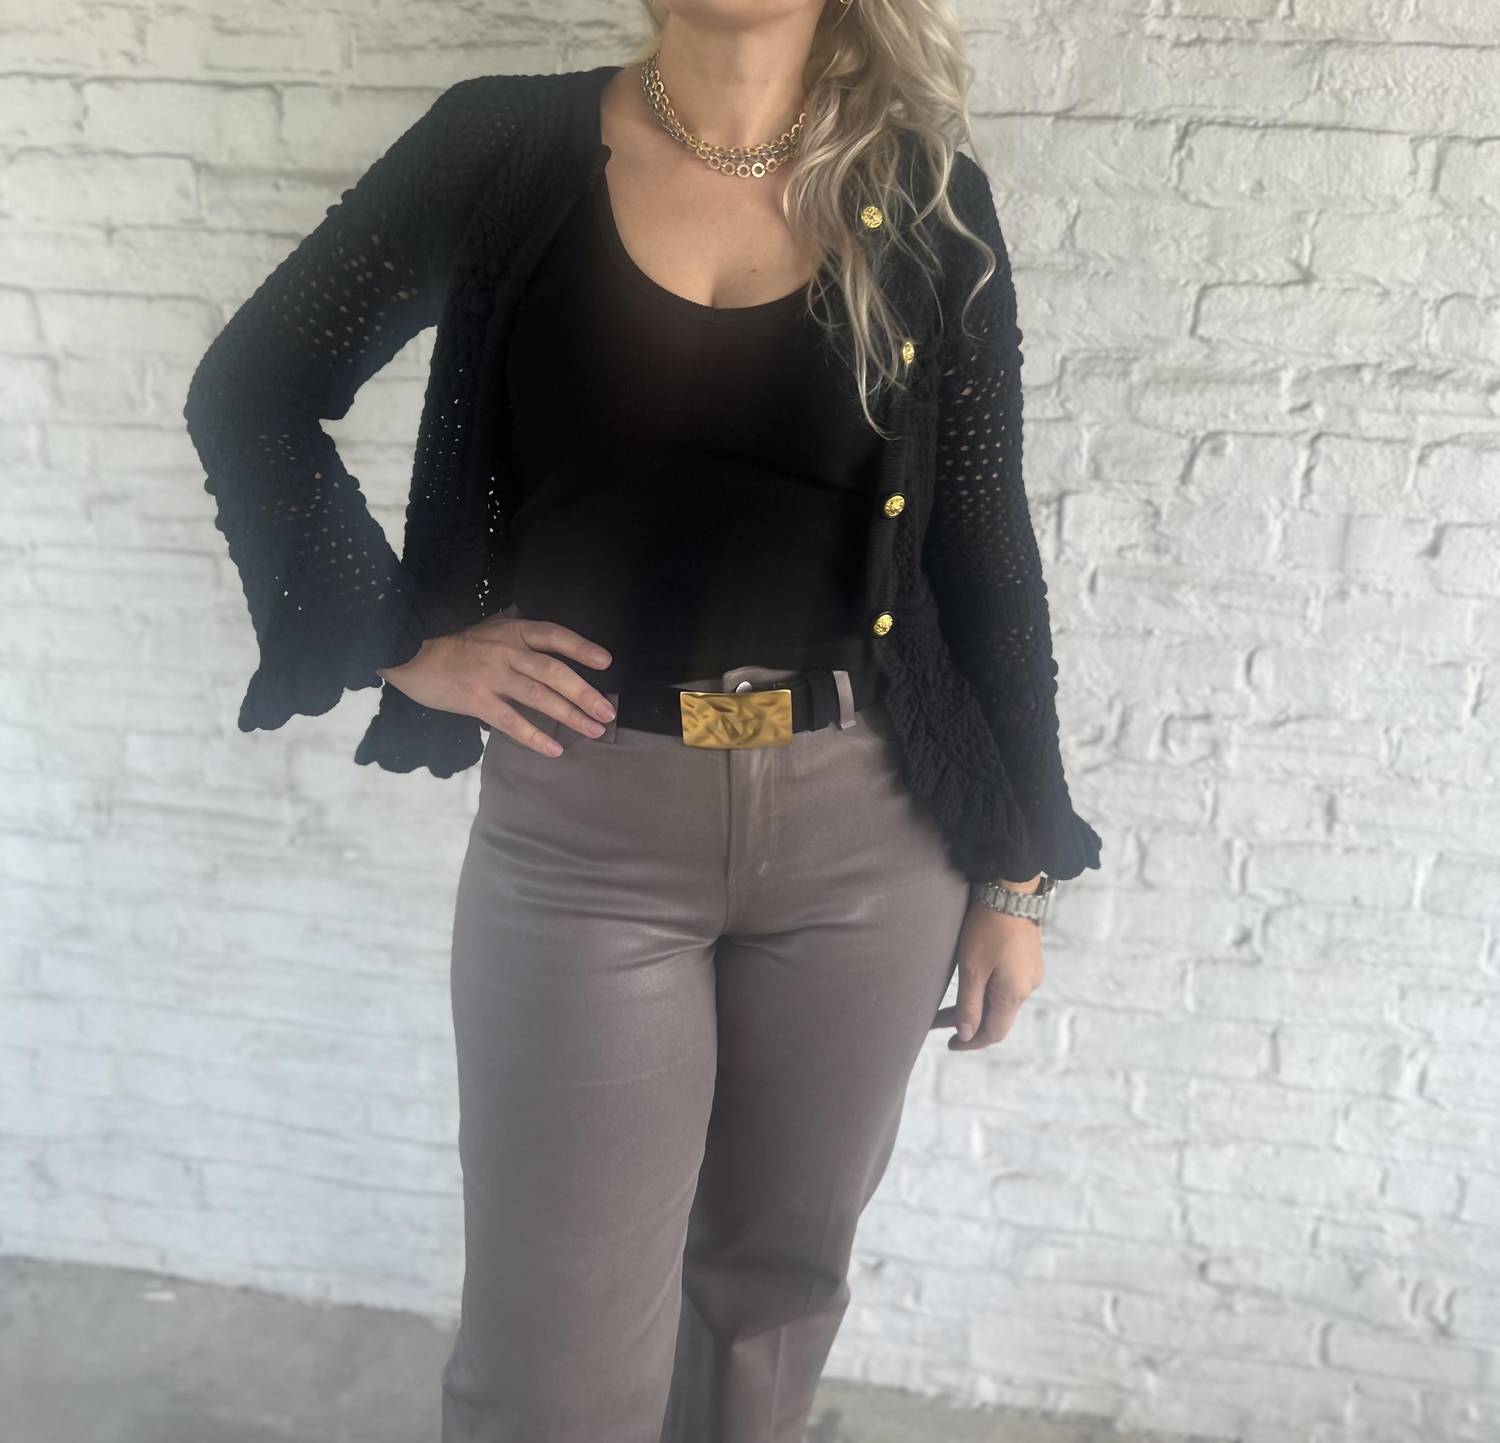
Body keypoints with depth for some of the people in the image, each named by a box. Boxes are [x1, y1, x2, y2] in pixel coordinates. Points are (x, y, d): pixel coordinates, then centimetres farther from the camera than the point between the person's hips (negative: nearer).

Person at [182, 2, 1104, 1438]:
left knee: (779, 1275, 20)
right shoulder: (505, 146, -3)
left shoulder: (928, 199, 1)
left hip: (864, 832, 2)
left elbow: (986, 554, 4)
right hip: (583, 830, -1)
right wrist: (407, 639, -3)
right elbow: (250, 392, 6)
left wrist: (1017, 868, 6)